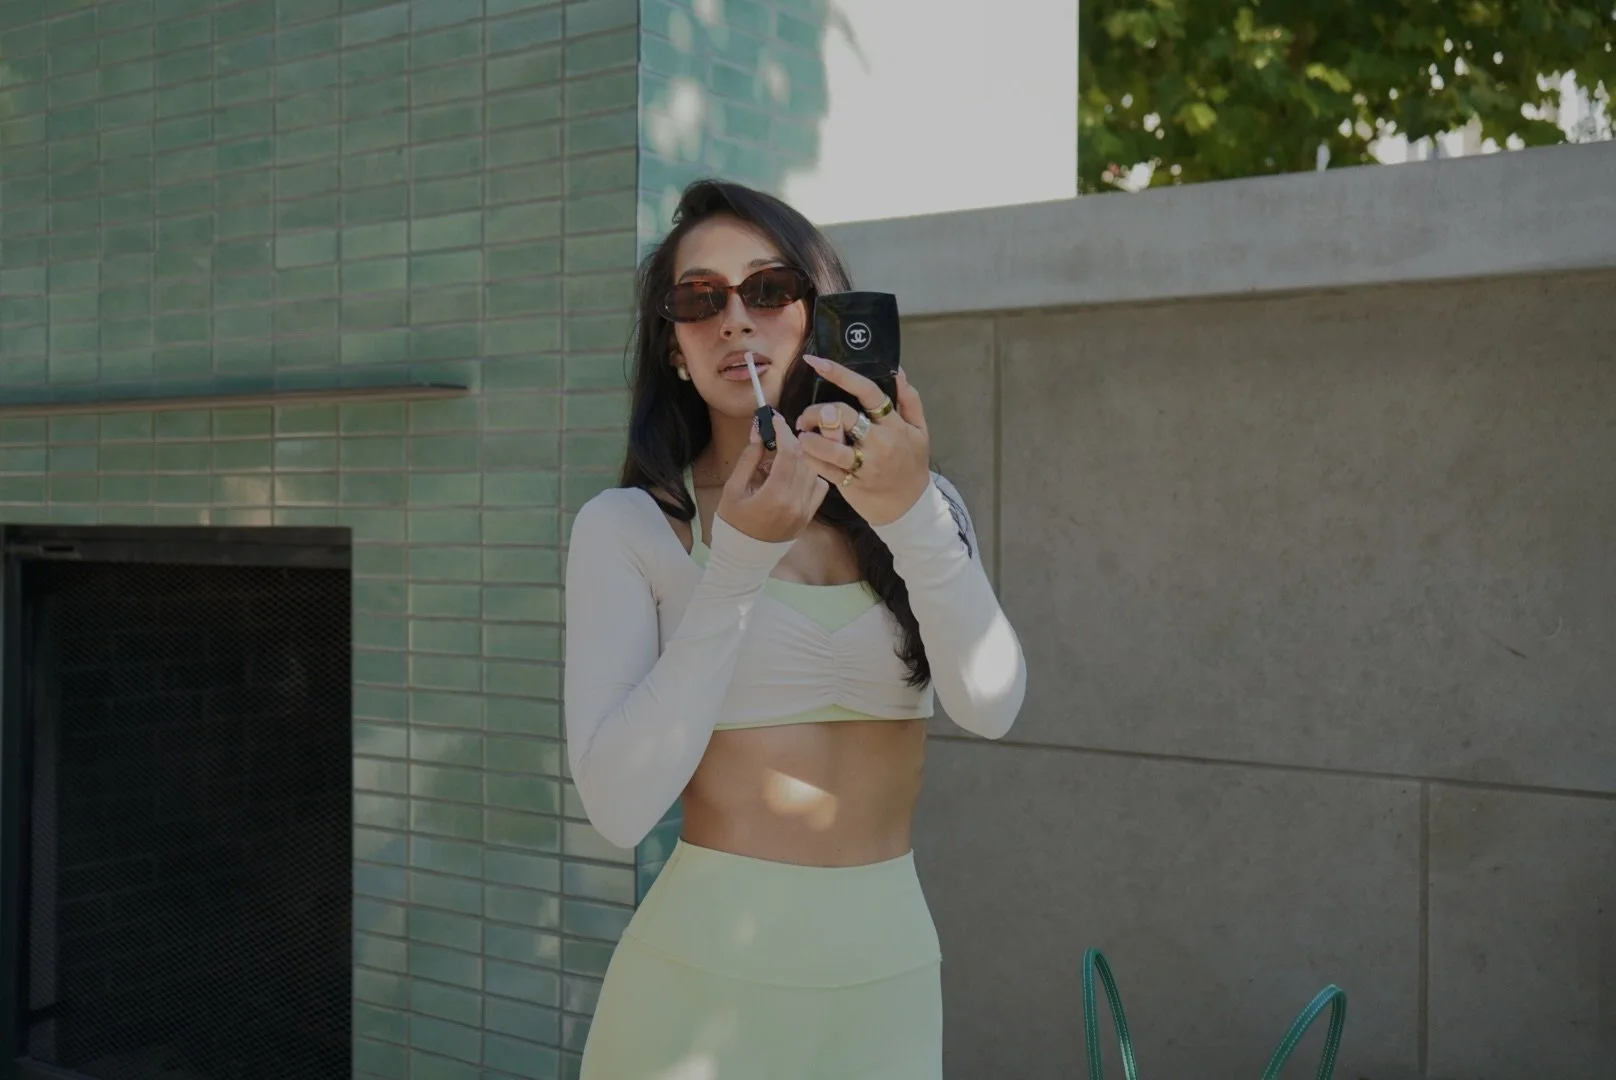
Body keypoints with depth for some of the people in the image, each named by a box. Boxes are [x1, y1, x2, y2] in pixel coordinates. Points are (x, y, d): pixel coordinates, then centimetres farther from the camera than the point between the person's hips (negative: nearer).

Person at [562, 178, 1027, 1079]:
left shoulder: (921, 504, 2)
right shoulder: (627, 526, -7)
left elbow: (990, 705, -15)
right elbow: (620, 808, -17)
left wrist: (911, 515, -31)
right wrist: (739, 559, -20)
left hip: (891, 968, 3)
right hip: (705, 968, -3)